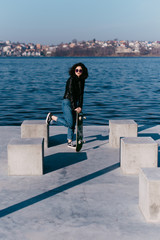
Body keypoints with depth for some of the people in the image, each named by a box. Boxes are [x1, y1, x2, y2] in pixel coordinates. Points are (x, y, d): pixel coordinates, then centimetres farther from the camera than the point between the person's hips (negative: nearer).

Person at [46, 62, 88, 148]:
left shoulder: (82, 81, 6)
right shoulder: (71, 80, -17)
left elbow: (81, 95, 6)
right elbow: (71, 94, -20)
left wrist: (80, 107, -3)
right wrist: (74, 107, -21)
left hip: (75, 103, 7)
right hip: (67, 102, -7)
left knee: (73, 123, 8)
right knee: (70, 124, -13)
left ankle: (70, 142, 19)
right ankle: (52, 116, 2)